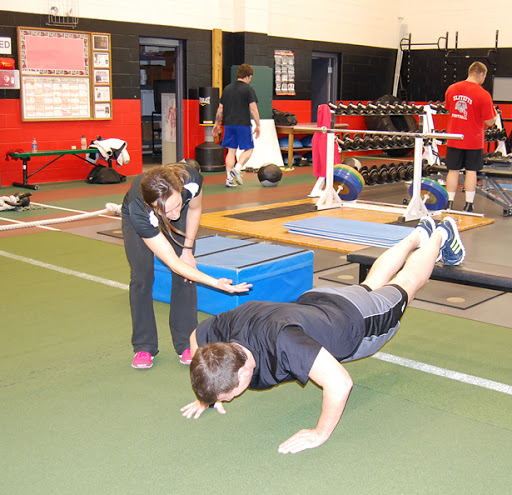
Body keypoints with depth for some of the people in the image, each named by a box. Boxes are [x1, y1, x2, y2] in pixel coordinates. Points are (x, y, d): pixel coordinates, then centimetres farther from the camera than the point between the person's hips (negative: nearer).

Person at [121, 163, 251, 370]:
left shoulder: (191, 180, -40)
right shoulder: (139, 211, -44)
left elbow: (194, 209, -12)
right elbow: (174, 263, -37)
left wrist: (188, 249, -9)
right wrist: (216, 283, -43)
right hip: (136, 220, -2)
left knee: (185, 275, -6)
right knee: (141, 277, -12)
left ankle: (186, 343, 4)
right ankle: (144, 347, 2)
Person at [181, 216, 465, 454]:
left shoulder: (282, 341, -51)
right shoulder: (229, 324, -31)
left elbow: (340, 383, -54)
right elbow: (196, 338, -9)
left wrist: (321, 433, -40)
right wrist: (208, 397, -7)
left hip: (361, 322, -5)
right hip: (314, 300, 6)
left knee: (406, 284, 25)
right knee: (372, 283, 35)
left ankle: (440, 235, 52)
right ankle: (419, 234, 59)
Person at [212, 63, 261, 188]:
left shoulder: (227, 88, 12)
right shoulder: (248, 89, -5)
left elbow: (220, 109, 14)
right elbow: (253, 109, -9)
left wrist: (217, 124, 23)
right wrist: (258, 125, -3)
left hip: (229, 124, 5)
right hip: (243, 124, -5)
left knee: (231, 150, 8)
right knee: (248, 149, 6)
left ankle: (229, 178, 4)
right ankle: (237, 169, -15)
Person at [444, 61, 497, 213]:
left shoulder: (451, 89, 1)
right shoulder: (483, 95, -13)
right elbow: (490, 122, -11)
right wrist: (494, 113, 9)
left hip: (454, 138, 3)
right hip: (473, 140, -3)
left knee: (453, 170, 9)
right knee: (471, 171, 5)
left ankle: (449, 204, 10)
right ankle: (468, 205, 8)